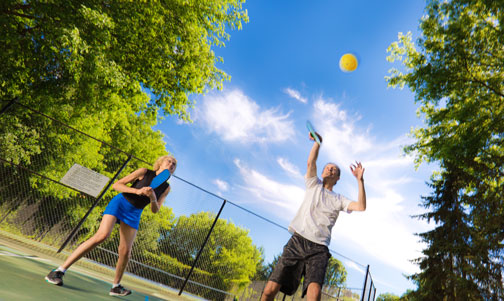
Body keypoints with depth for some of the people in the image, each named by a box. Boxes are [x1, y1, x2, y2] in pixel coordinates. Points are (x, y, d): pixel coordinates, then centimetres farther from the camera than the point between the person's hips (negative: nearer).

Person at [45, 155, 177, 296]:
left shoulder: (166, 188, 2)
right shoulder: (144, 172, -7)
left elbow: (155, 210, 2)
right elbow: (116, 185, -7)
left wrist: (152, 197, -20)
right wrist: (137, 191, -22)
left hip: (133, 214, 4)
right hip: (120, 203, -3)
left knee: (125, 251, -1)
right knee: (102, 235, -24)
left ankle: (116, 286, 20)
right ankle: (59, 271, -12)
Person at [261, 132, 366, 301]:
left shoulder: (339, 200, 18)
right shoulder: (313, 185, 20)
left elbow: (361, 207, 2)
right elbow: (311, 162, 5)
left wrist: (360, 180, -4)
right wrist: (318, 141, 0)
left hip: (318, 249, 0)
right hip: (296, 242, 1)